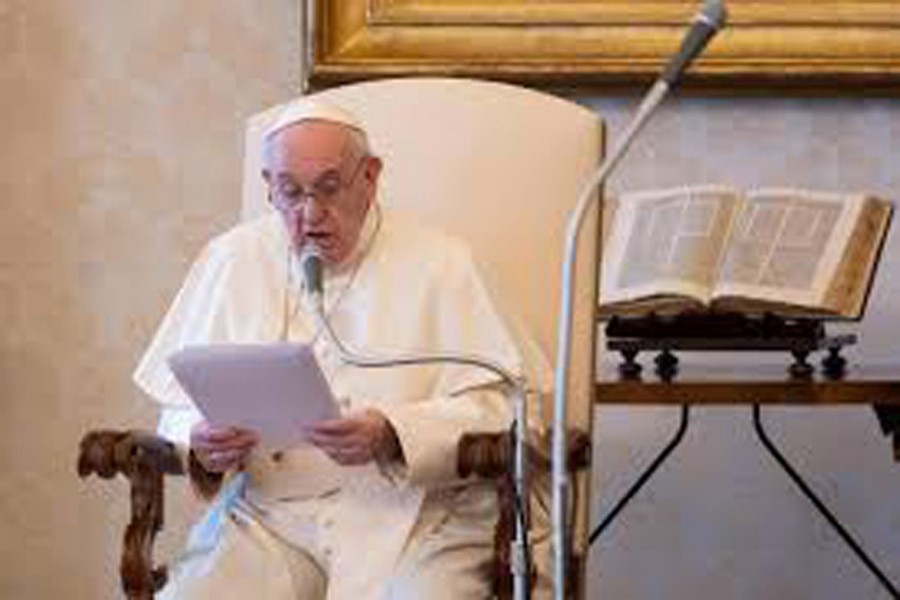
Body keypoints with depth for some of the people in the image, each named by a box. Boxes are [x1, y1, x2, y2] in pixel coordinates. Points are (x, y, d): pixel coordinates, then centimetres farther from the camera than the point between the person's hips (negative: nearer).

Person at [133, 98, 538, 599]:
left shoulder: (437, 262, 4)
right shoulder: (232, 261, 13)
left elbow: (488, 408, -4)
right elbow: (182, 412, 14)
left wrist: (391, 437, -22)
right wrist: (202, 449, -10)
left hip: (412, 515, -2)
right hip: (268, 517, 2)